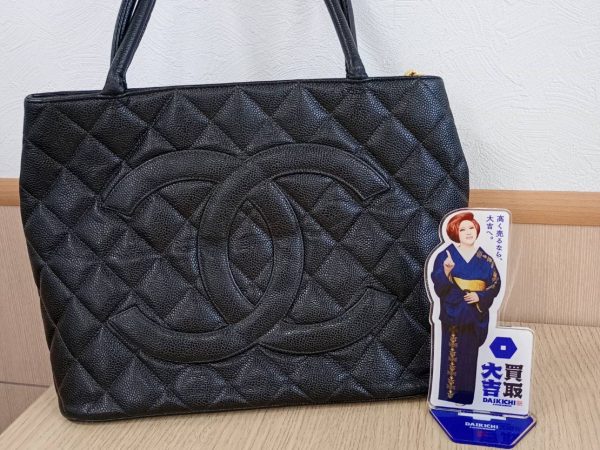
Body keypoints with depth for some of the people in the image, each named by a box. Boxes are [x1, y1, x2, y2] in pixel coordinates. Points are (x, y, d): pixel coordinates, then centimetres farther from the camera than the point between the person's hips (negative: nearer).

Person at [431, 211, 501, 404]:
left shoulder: (484, 258, 5)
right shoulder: (447, 254, -3)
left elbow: (495, 283, 5)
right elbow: (438, 284, -10)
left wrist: (480, 296, -11)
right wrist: (446, 271, -30)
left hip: (475, 313, 3)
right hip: (453, 313, -3)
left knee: (471, 353, 8)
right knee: (453, 353, -2)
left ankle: (467, 393, 19)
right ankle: (450, 392, 9)